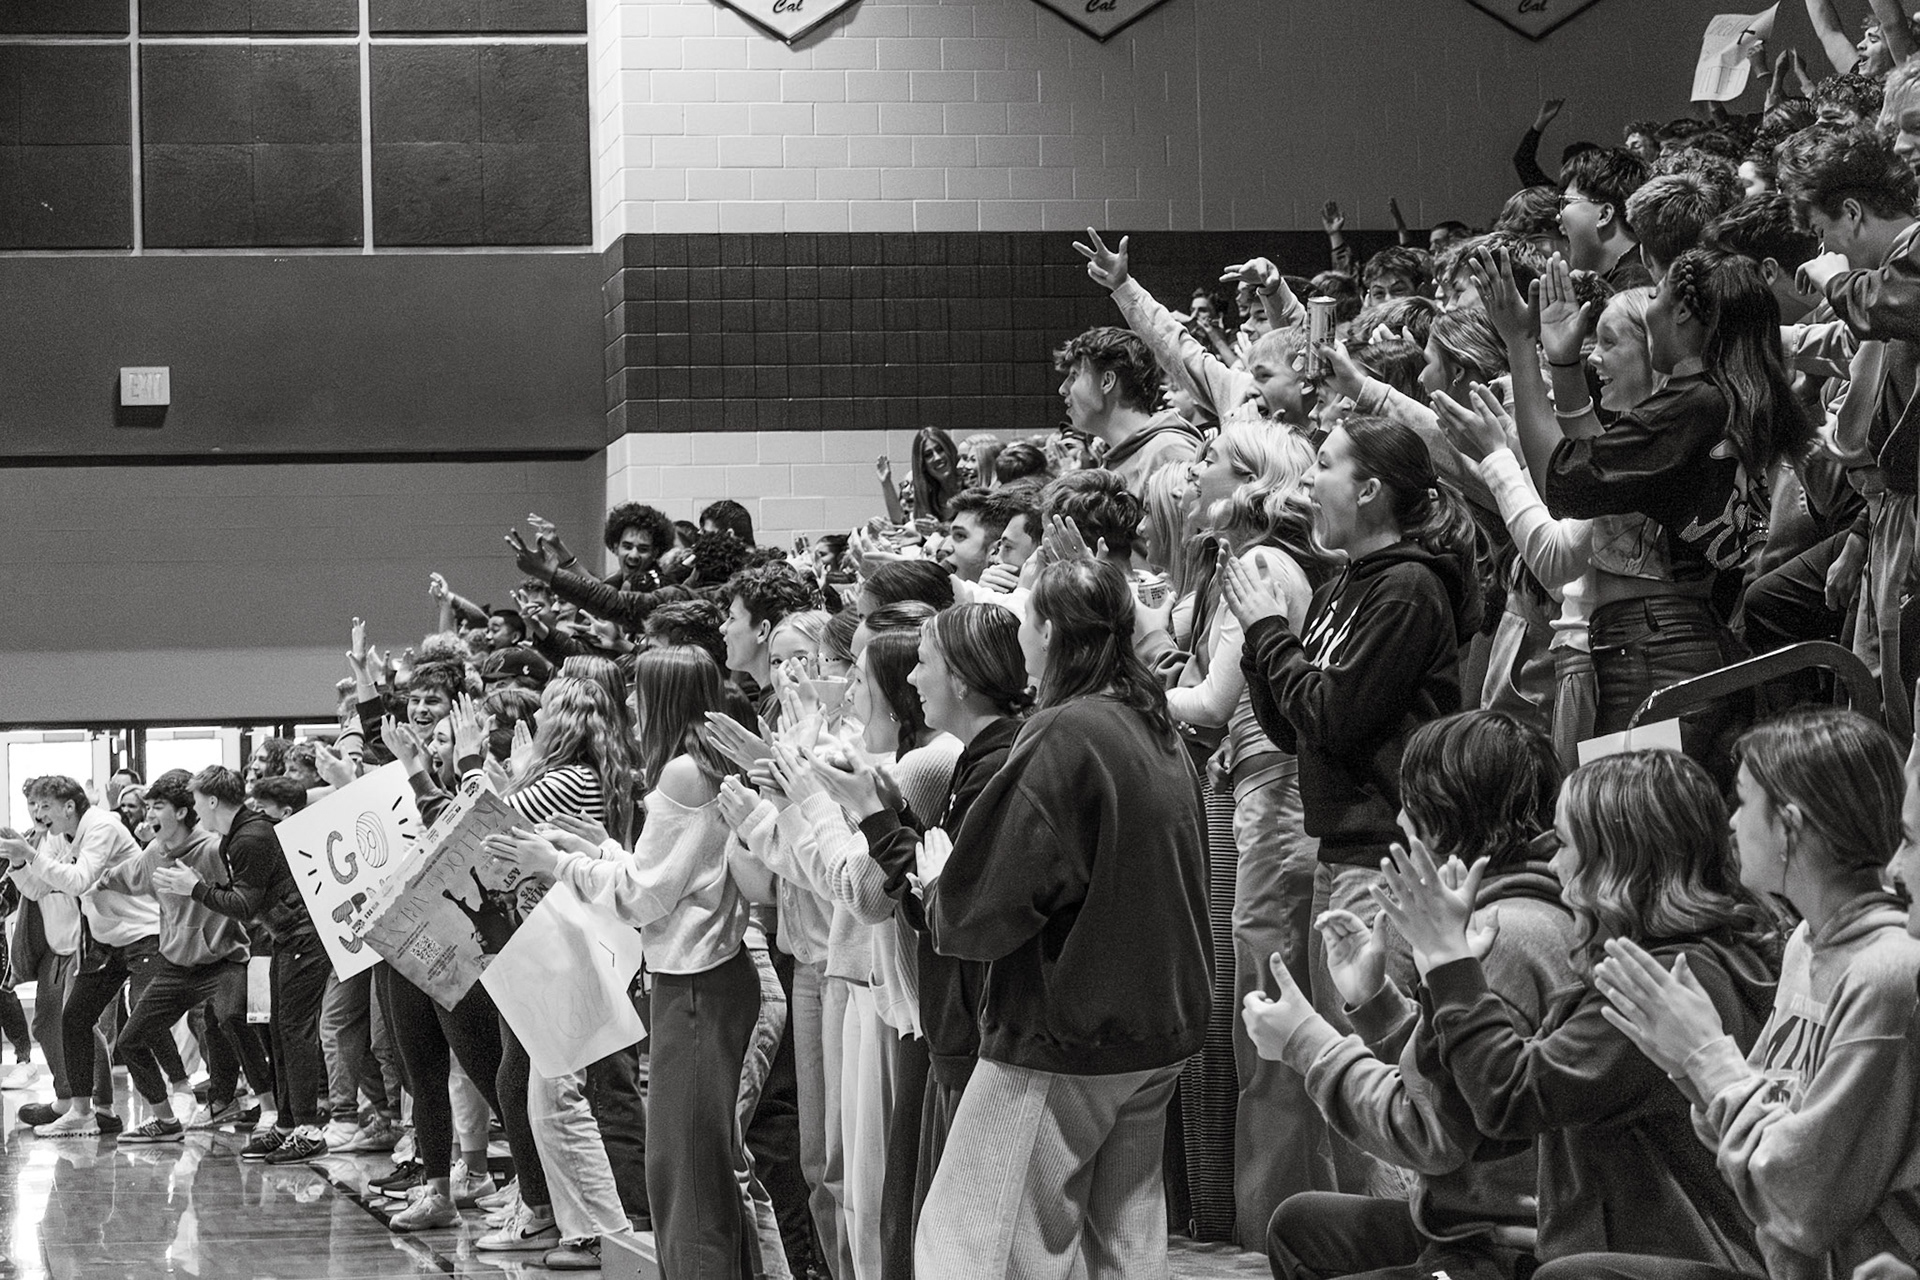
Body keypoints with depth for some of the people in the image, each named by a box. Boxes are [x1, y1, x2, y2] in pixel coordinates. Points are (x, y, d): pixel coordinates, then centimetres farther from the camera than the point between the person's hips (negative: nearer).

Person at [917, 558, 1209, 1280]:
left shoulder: (1063, 737, -17)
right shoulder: (1158, 734, 9)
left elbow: (985, 910, -19)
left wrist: (937, 886, 3)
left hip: (1064, 1038, -9)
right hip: (1159, 1033, 9)